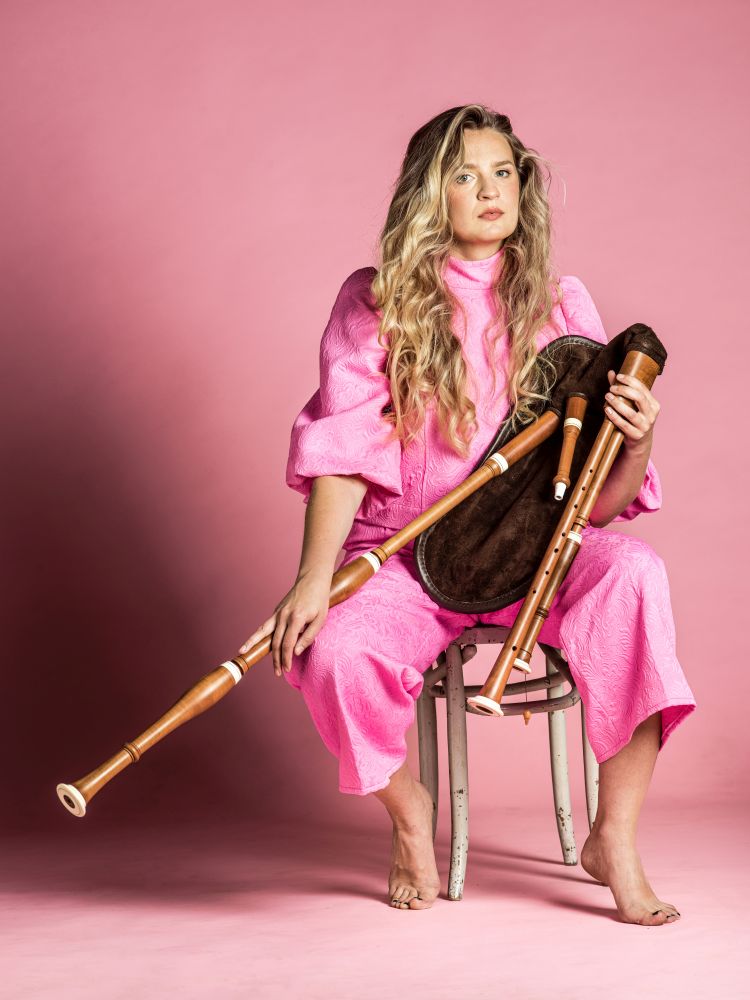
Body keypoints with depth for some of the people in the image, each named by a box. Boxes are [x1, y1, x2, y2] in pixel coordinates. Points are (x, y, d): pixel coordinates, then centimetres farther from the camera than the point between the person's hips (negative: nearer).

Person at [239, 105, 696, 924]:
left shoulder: (558, 306, 4)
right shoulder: (375, 303, 0)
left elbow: (600, 501, 1)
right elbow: (342, 449, -8)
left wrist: (635, 444, -22)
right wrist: (313, 577, -22)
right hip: (406, 555, -1)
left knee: (633, 573, -31)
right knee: (338, 650, -32)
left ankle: (615, 839, -19)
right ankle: (408, 810, 3)